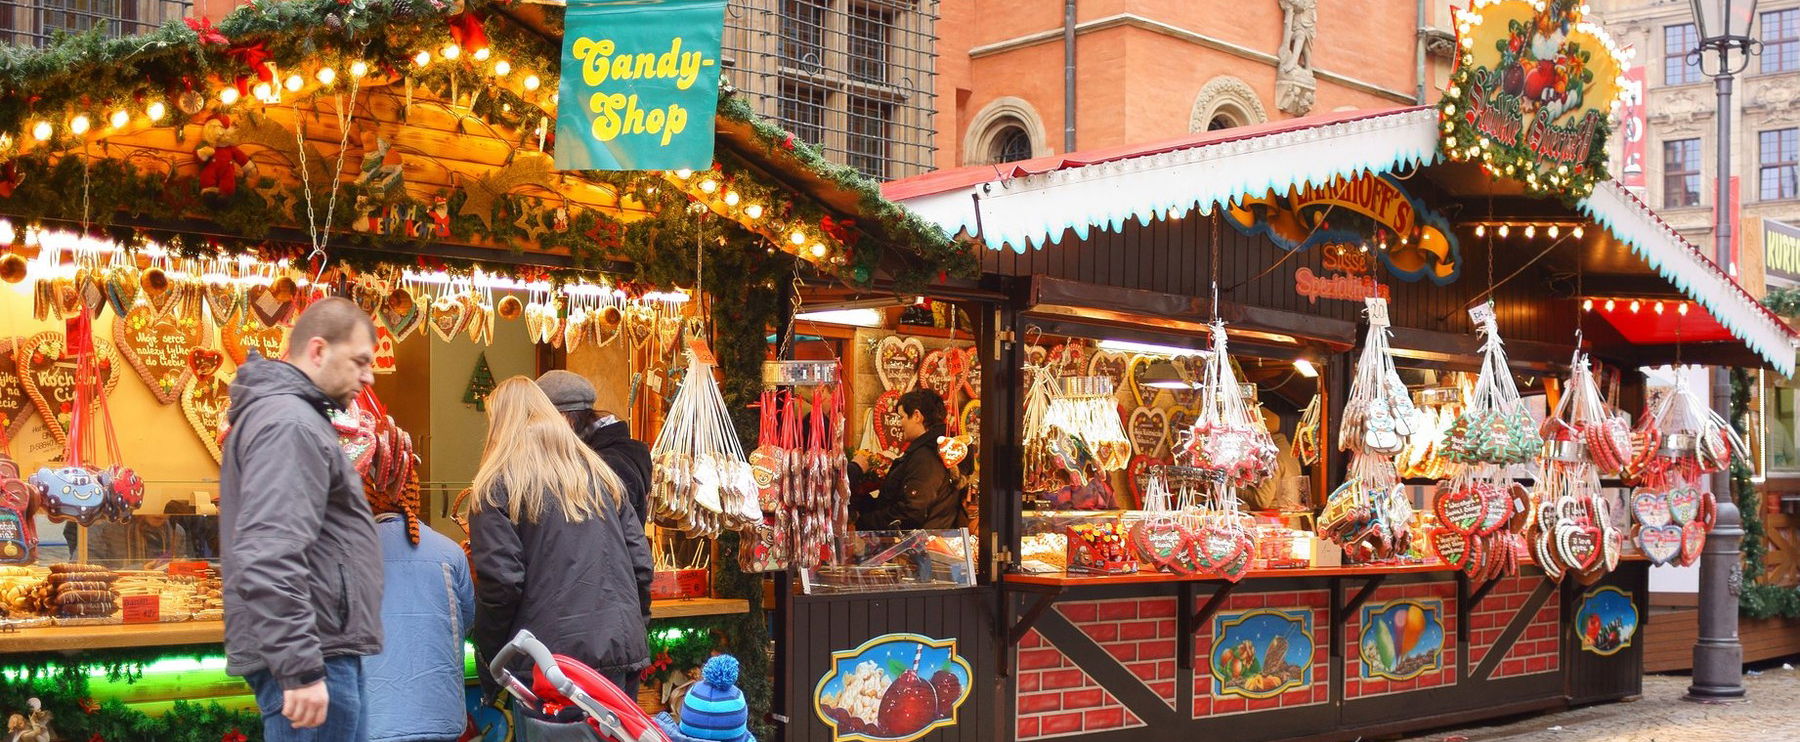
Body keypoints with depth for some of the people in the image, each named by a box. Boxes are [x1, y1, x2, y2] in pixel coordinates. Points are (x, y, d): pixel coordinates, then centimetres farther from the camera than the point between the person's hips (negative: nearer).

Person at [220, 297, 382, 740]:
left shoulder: (294, 416, 19)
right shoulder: (290, 424, -15)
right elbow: (270, 560, -25)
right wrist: (302, 668, -26)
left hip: (323, 651, 10)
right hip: (311, 657, -10)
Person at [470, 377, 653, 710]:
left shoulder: (497, 487, -3)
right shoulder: (600, 473, 14)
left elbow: (500, 582, -10)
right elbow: (640, 561, 11)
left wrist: (489, 664, -2)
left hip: (552, 654, -5)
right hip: (623, 648, 5)